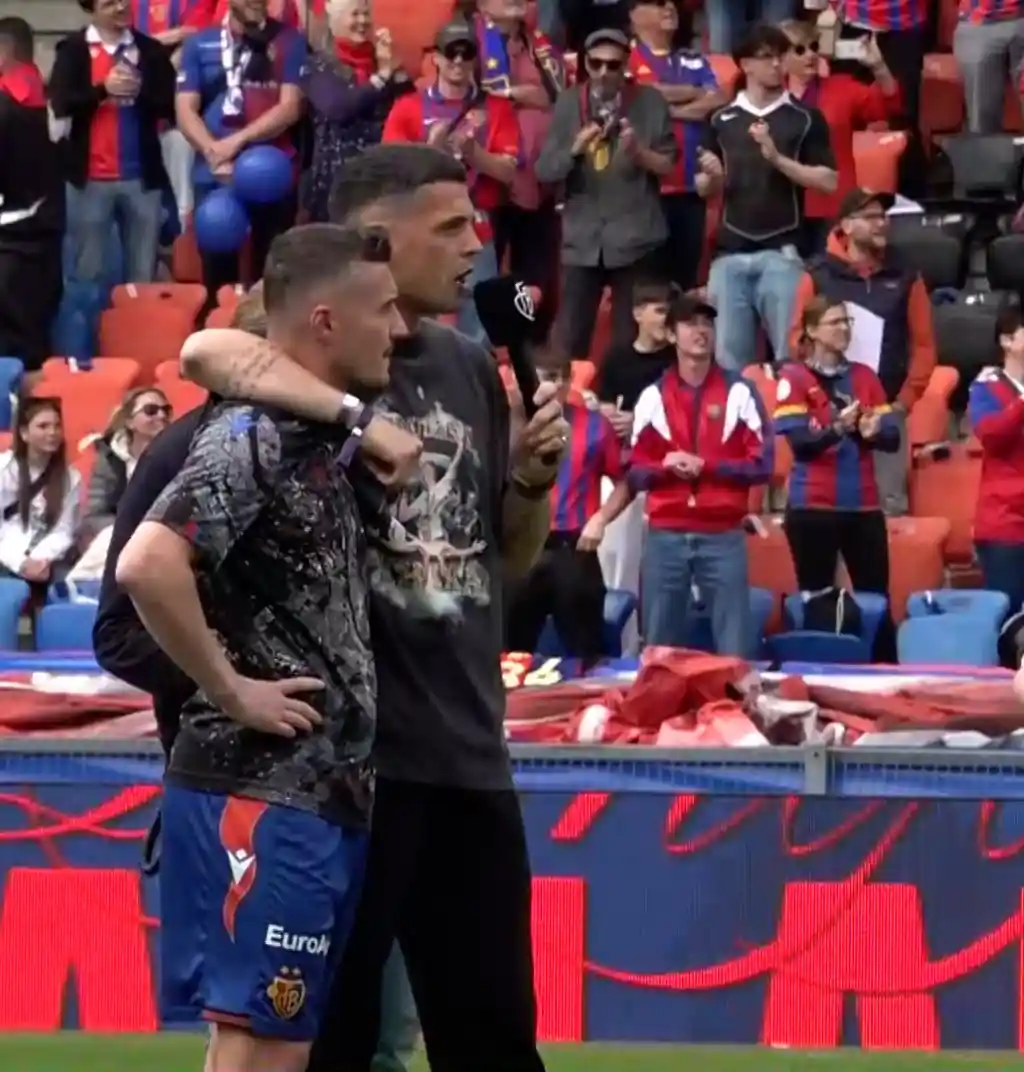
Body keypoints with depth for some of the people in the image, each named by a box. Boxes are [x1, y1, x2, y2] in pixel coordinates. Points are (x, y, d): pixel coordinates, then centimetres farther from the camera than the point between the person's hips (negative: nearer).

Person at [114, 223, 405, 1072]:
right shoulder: (252, 439, -14)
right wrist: (233, 691, -18)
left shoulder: (326, 438, 14)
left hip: (328, 788, 9)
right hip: (261, 790, -9)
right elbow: (148, 564, -28)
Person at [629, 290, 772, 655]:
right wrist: (665, 467, -13)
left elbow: (761, 465, 0)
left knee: (735, 647, -5)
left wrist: (706, 466, -11)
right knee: (659, 647, 3)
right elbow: (634, 471, 8)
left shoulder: (740, 393, 4)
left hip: (723, 536, -2)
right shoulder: (653, 397, 8)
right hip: (665, 536, 2)